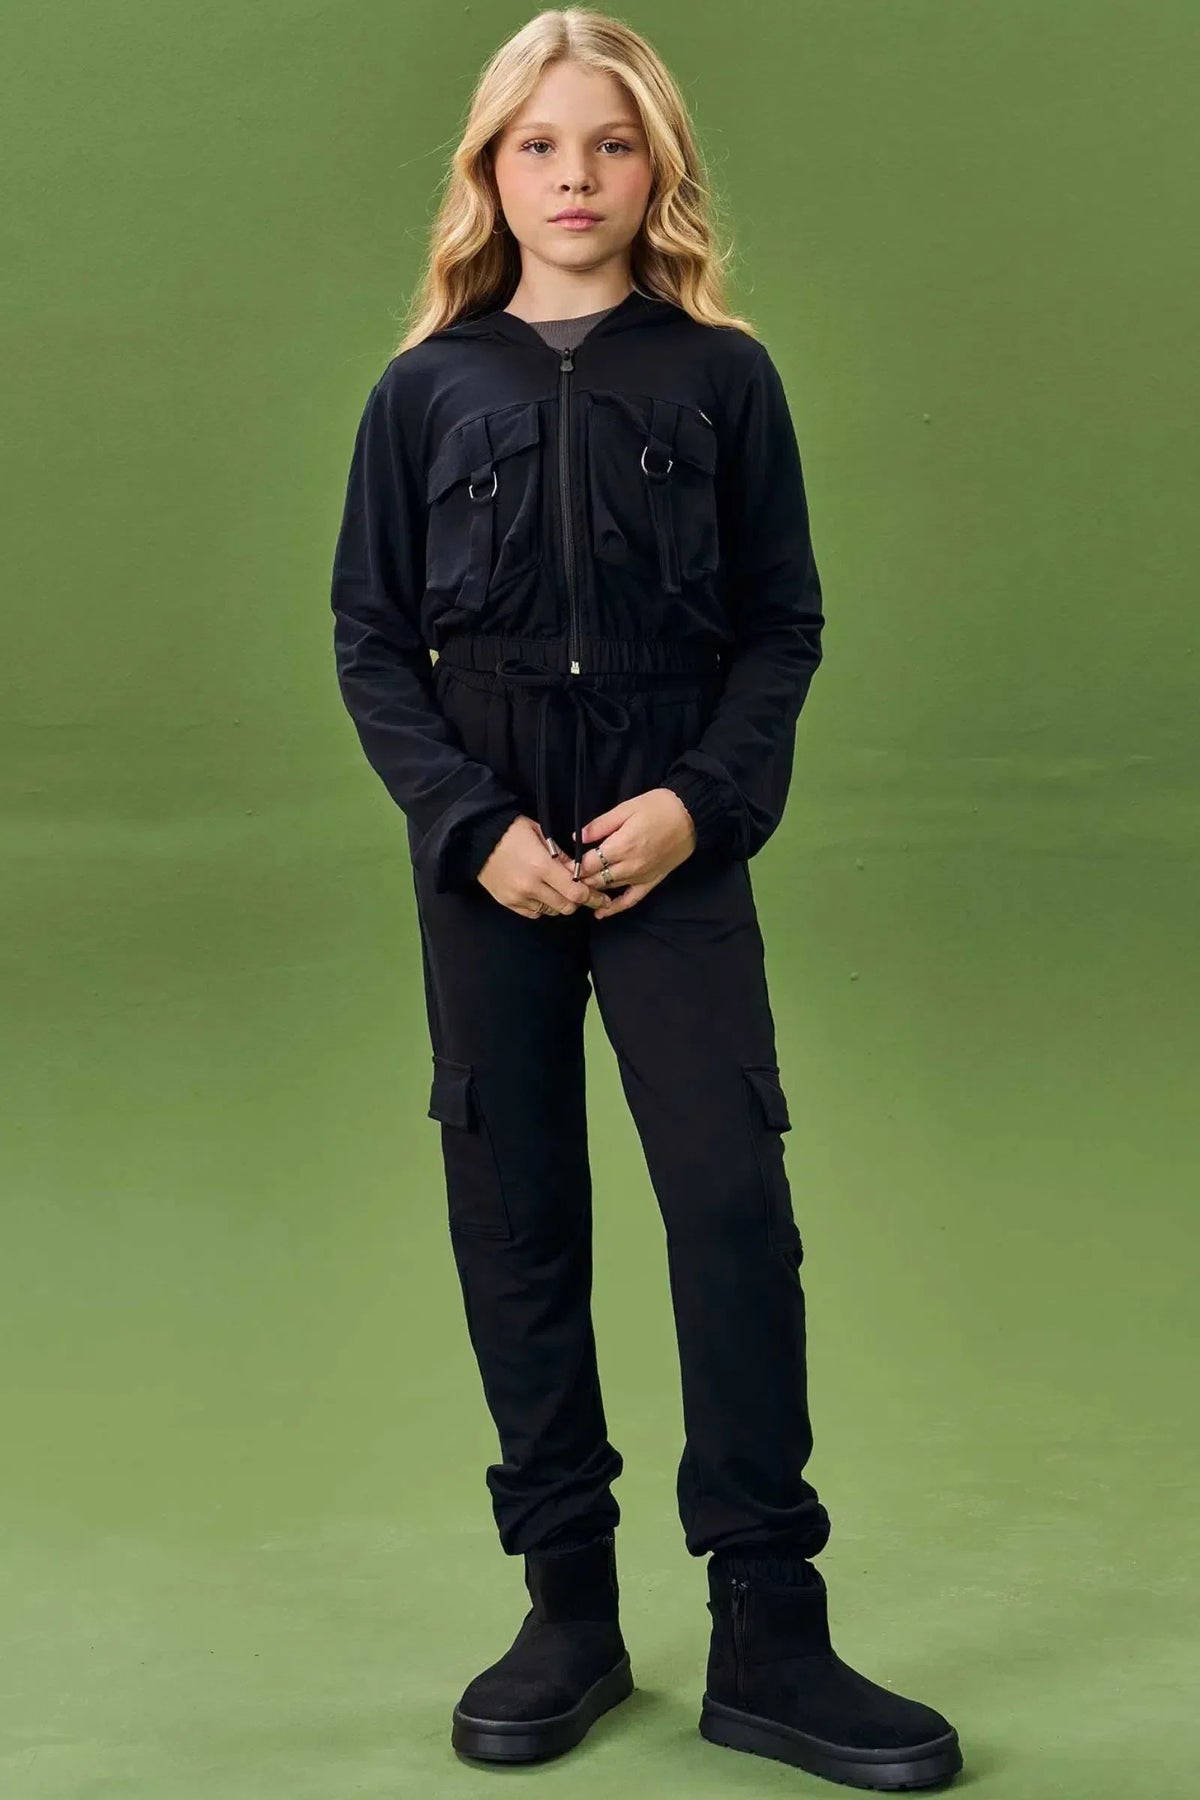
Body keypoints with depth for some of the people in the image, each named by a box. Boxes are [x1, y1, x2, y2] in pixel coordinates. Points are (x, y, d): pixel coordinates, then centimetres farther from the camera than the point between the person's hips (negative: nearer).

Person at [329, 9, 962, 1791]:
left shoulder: (724, 377, 2)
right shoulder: (426, 392, 4)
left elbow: (784, 625, 3)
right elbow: (372, 641, 3)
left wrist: (703, 799, -12)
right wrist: (475, 827, -9)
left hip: (677, 855, -1)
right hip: (490, 871, 2)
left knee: (735, 1204, -9)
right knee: (515, 1224, 5)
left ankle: (767, 1639, 0)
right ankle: (569, 1611, 17)